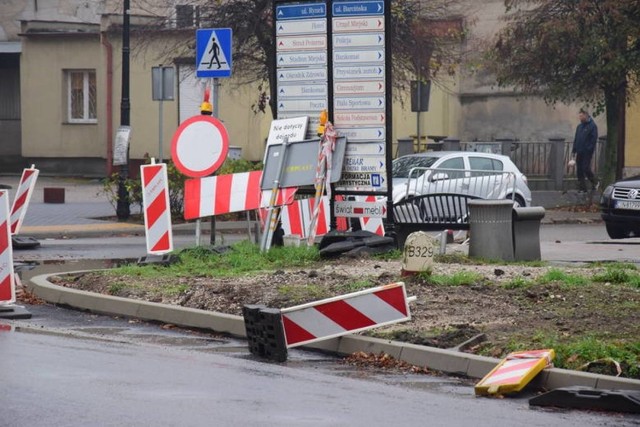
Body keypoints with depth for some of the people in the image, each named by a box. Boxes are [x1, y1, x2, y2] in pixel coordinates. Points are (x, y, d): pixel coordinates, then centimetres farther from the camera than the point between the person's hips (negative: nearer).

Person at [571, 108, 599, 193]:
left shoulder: (592, 126, -7)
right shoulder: (579, 126, 16)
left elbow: (594, 140, -12)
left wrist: (590, 150, -18)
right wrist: (573, 151, 13)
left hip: (587, 152, -7)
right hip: (579, 152, 7)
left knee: (586, 168, -10)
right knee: (579, 170, 4)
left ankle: (595, 182, 13)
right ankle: (582, 188, 9)